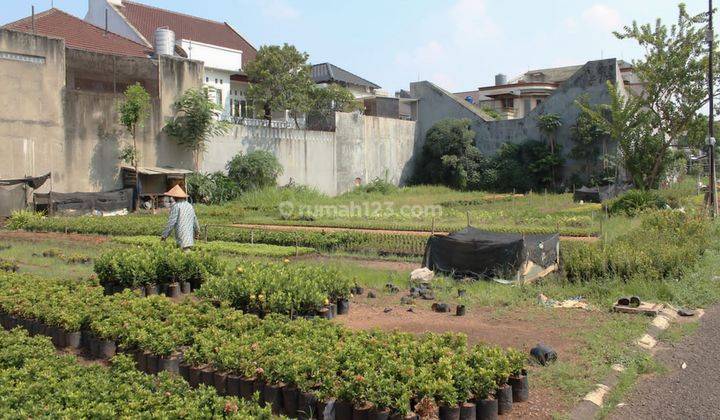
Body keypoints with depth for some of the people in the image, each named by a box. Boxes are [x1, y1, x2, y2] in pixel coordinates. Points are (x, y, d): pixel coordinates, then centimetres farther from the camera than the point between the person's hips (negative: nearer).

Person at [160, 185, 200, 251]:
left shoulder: (176, 206, -7)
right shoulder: (190, 206, 14)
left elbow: (171, 222, -11)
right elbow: (195, 220, 22)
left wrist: (164, 235, -1)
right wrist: (197, 231, 39)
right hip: (190, 238, 7)